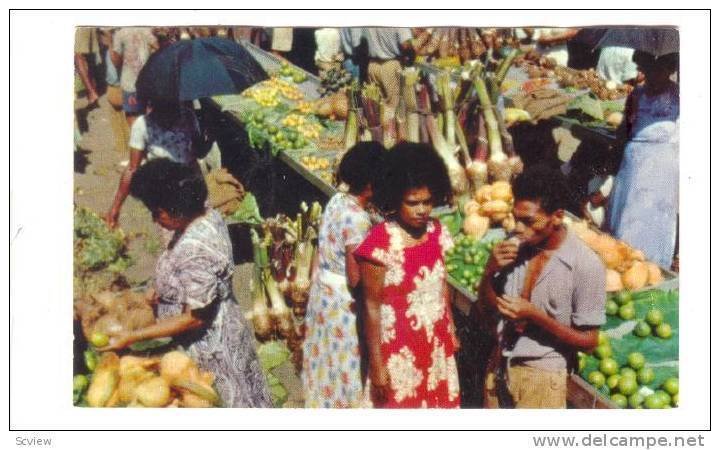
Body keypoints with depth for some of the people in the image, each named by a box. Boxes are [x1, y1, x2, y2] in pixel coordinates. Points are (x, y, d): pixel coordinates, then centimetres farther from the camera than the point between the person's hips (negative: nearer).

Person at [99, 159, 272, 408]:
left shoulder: (195, 251, -34)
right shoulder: (209, 216, -7)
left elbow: (195, 317, -27)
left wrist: (131, 337, -24)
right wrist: (164, 293, 9)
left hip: (210, 346, -8)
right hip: (224, 330, 8)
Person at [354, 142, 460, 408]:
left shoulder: (437, 233, -1)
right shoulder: (380, 241, -19)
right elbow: (372, 306, -15)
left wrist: (452, 332, 17)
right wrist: (376, 363, -14)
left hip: (436, 345, 6)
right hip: (398, 350, -6)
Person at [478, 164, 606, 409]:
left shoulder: (585, 265, -21)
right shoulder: (515, 245, -8)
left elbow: (588, 341, -14)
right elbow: (486, 308, 3)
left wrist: (535, 315, -25)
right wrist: (490, 270, -16)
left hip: (543, 377, -5)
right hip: (500, 365, 5)